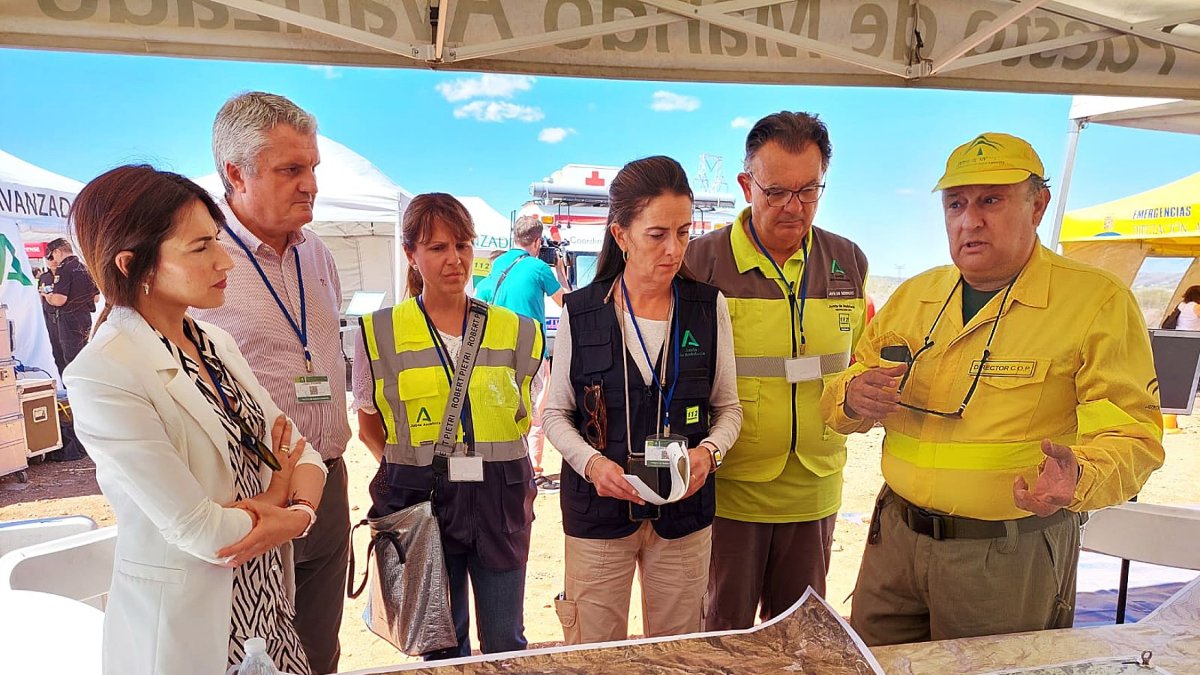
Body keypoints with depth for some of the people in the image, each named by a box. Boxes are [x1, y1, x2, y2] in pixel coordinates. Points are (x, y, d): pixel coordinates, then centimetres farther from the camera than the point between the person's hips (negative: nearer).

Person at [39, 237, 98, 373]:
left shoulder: (64, 269, -14)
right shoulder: (86, 267, 10)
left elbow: (59, 300, -23)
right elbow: (96, 298, 16)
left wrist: (48, 297, -3)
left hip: (69, 320, -8)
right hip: (85, 317, 8)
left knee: (71, 361, -2)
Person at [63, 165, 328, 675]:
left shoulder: (216, 343, 2)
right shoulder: (103, 375, -21)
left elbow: (296, 450, 2)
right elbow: (200, 532, -23)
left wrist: (297, 514, -18)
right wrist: (277, 498, -6)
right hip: (186, 626, -6)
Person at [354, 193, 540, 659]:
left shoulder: (515, 332, 1)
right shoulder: (380, 334, -3)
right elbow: (370, 428, 8)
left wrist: (504, 475, 2)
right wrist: (411, 468, -3)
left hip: (500, 501, 1)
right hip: (420, 501, -1)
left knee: (506, 644, 12)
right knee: (441, 644, 15)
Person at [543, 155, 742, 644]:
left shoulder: (709, 307, -4)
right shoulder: (580, 313, -7)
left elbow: (728, 408, 4)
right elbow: (556, 414, 1)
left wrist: (709, 451, -16)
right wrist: (590, 462, -17)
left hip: (684, 511, 1)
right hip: (598, 509, -1)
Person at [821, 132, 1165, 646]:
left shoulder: (1099, 301, -8)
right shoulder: (913, 296, 5)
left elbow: (1131, 434, -11)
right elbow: (840, 402, 10)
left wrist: (1079, 477, -33)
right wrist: (852, 399, -14)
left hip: (1011, 559, -4)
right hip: (896, 537, 4)